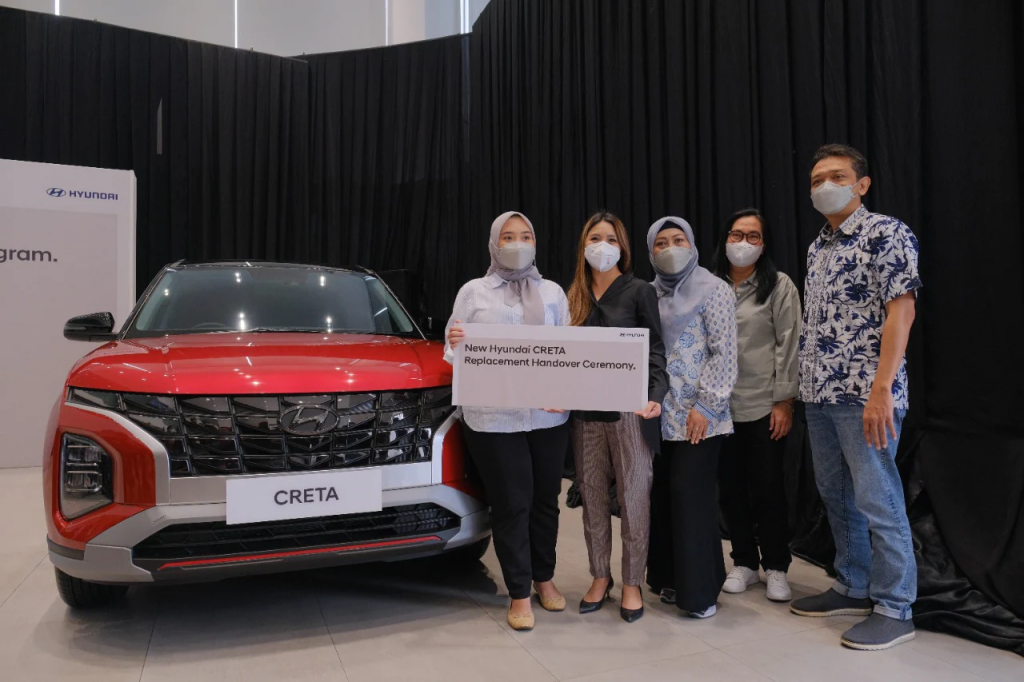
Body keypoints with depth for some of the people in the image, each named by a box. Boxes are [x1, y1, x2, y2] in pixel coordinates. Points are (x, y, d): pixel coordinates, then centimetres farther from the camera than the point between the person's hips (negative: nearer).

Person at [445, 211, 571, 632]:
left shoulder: (553, 292, 10)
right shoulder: (473, 292, 4)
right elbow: (454, 355, 4)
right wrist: (454, 345, -20)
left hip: (548, 415, 3)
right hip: (493, 417, -2)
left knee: (546, 499, 13)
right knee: (511, 505, 2)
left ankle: (544, 578, 33)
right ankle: (519, 594, 17)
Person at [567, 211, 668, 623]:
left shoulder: (639, 291, 0)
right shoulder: (575, 297, 12)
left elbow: (655, 350, -5)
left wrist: (655, 395, -21)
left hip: (628, 408, -4)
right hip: (585, 411, 4)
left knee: (633, 497, 4)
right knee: (593, 496, 10)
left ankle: (632, 583, 18)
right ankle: (600, 577, 25)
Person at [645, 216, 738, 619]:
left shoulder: (713, 290, -2)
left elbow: (724, 354, -8)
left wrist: (706, 405, -14)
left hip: (697, 415, -5)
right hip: (659, 414, 5)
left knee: (691, 495, -6)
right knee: (664, 494, 6)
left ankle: (699, 590, 7)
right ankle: (671, 578, 21)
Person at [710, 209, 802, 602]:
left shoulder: (779, 285, 0)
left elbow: (788, 345, -4)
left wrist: (784, 401, -10)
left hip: (764, 406, -3)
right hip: (720, 405, 3)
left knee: (768, 489, 4)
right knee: (730, 488, 9)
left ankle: (776, 568, 21)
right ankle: (744, 563, 26)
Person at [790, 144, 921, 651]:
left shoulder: (886, 232, -5)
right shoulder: (817, 248, 16)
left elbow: (901, 311, -13)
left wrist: (882, 389, -20)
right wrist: (808, 384, 12)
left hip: (864, 394, -8)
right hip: (820, 394, 8)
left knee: (877, 501, -1)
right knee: (836, 496, 14)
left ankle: (893, 609, 13)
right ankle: (853, 589, 29)